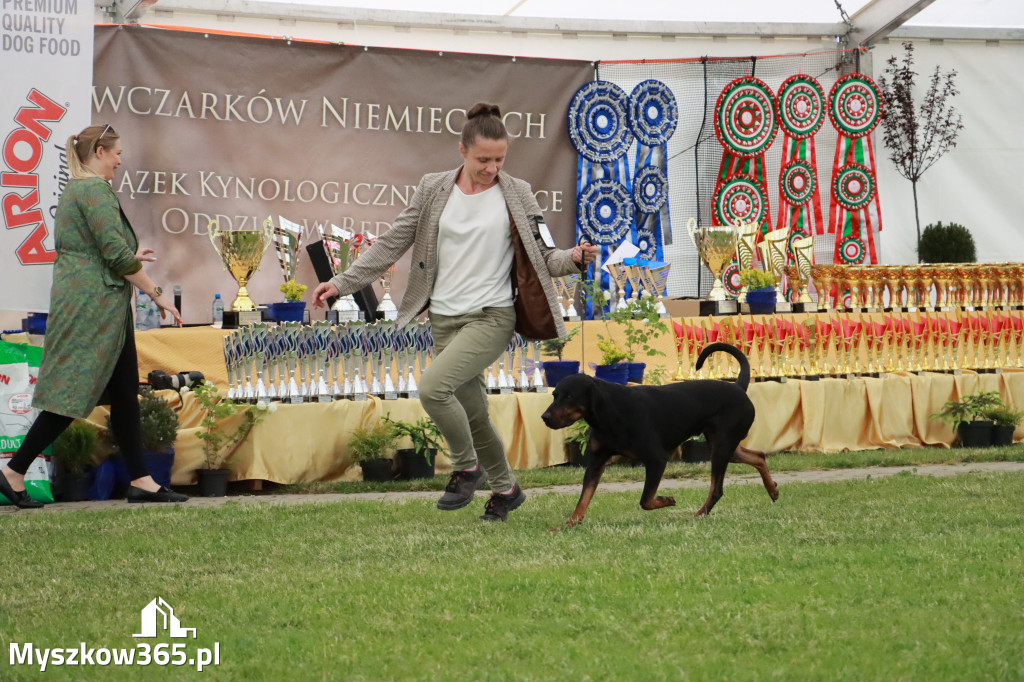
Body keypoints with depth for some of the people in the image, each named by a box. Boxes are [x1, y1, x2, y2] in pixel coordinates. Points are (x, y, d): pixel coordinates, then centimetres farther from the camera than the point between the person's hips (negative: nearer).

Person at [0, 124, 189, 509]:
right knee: (73, 393, -7)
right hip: (94, 305, -11)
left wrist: (130, 259, 30)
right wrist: (156, 294, -12)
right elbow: (117, 254, -18)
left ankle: (140, 481, 8)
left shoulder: (72, 190, 18)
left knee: (125, 394, 8)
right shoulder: (95, 190, -13)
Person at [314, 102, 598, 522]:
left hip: (492, 315, -4)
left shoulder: (516, 195, -1)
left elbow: (544, 256, 0)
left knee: (433, 387, -24)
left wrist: (573, 258, -22)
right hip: (445, 318, 4)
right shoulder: (434, 190, 4)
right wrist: (342, 283, 2)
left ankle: (467, 467, -2)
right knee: (472, 413, 8)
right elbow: (392, 243, 7)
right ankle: (505, 488, 30)